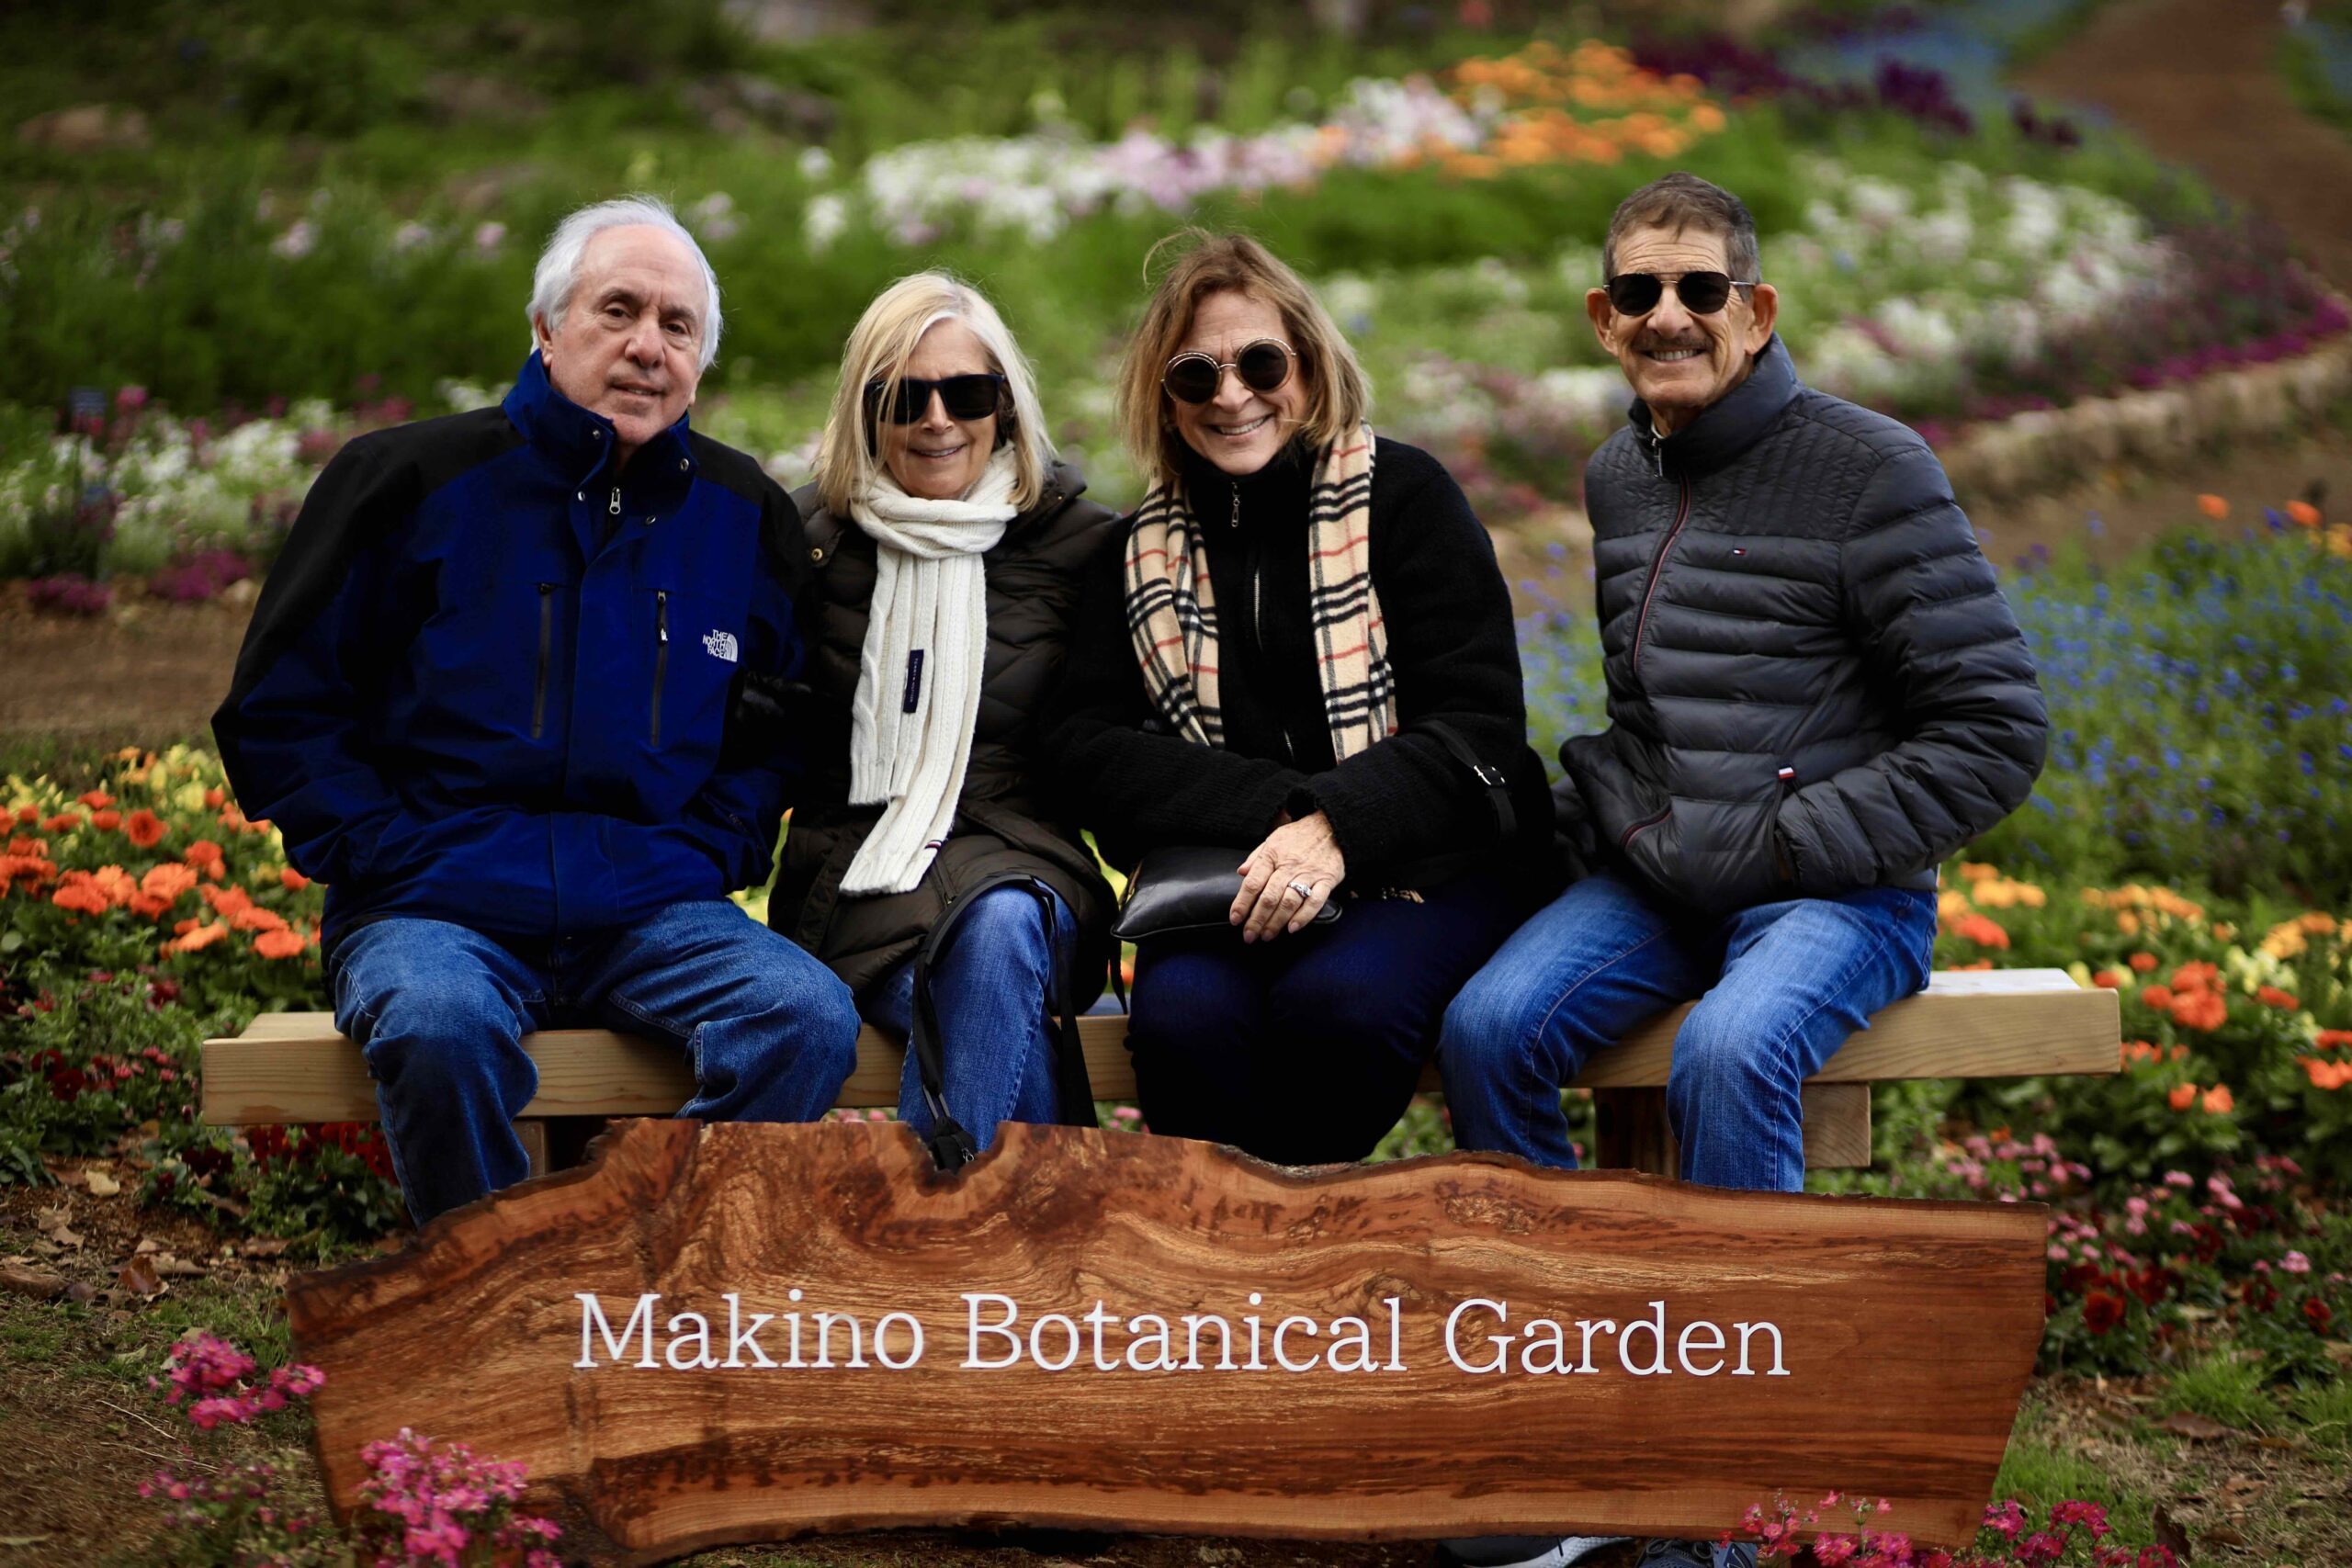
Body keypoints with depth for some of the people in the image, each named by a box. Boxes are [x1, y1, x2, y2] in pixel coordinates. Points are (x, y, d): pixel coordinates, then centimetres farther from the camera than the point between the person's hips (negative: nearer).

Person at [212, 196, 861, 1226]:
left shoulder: (743, 515, 11)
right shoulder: (418, 482, 2)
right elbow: (278, 708, 6)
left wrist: (709, 854, 5)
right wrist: (385, 857, -6)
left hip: (655, 913, 3)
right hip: (435, 909, -2)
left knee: (810, 1015, -26)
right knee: (440, 1025, -36)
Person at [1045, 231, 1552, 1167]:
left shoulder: (1404, 495, 3)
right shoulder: (1143, 550, 12)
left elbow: (1479, 726, -4)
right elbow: (1088, 747, 2)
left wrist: (1335, 827, -22)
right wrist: (1276, 808, -14)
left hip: (1420, 869, -2)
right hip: (1224, 880, 2)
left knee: (1336, 1003, -34)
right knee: (1183, 1016, -31)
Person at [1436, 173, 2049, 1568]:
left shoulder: (1870, 473, -9)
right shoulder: (1620, 480, 12)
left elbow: (1999, 734, -10)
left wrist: (1779, 845, -14)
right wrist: (1604, 800, 6)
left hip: (1838, 889, -6)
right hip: (1657, 880, 6)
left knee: (1731, 1051, -35)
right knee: (1489, 1025, -21)